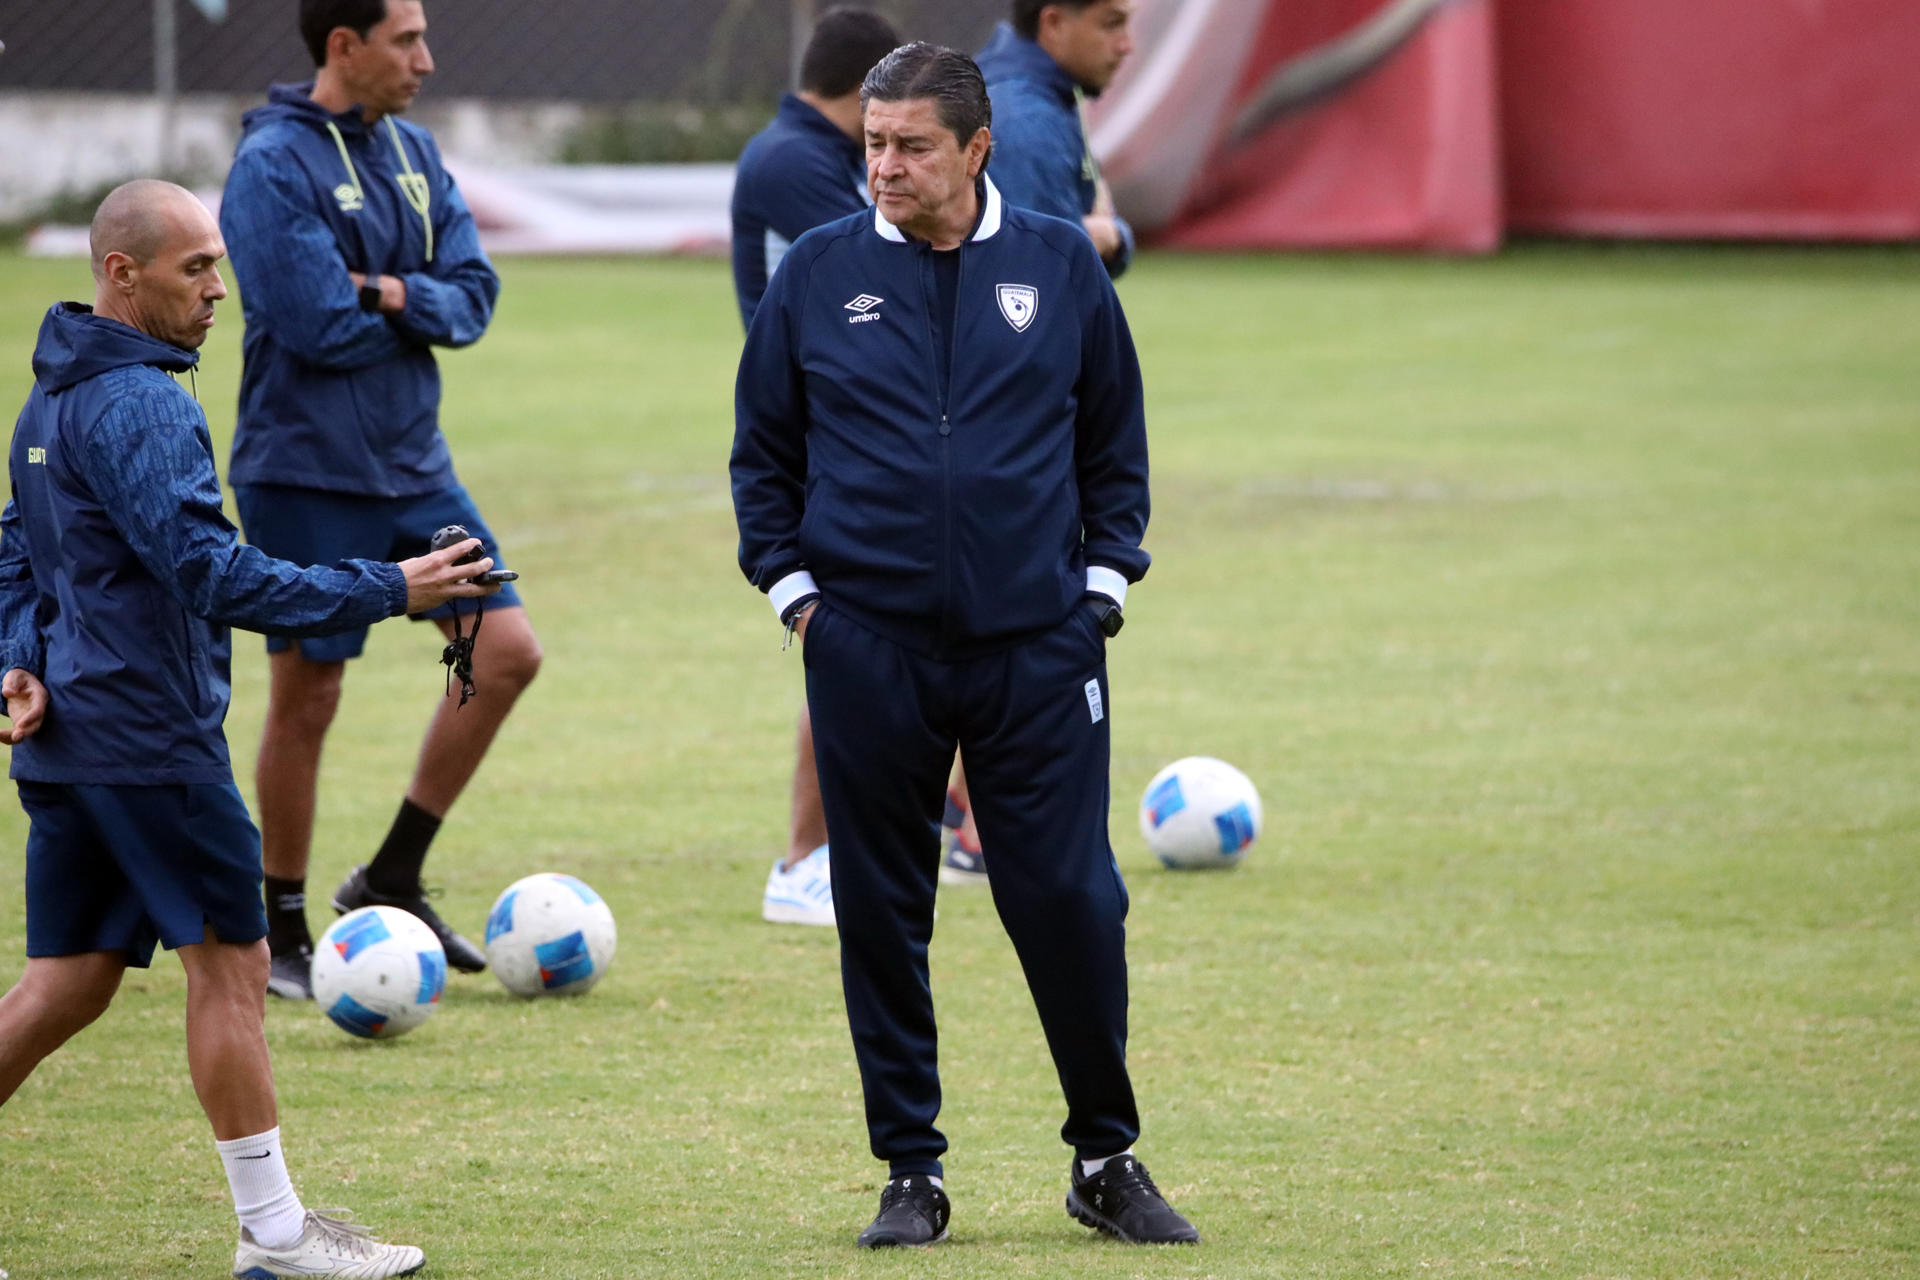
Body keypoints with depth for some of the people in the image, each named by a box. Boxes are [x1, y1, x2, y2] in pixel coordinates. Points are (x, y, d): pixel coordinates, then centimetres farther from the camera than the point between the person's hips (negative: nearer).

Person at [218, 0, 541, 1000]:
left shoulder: (413, 152, 8)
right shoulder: (273, 165, -16)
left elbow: (473, 297, 1)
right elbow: (318, 327, -22)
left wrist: (393, 295, -18)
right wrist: (416, 309, -7)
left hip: (412, 465, 7)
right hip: (307, 475, -7)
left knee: (506, 652, 2)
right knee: (306, 699, 0)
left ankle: (392, 879, 14)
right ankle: (282, 935, 14)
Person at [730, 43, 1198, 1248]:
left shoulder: (1061, 266, 4)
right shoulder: (819, 274, 4)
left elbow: (1116, 440, 13)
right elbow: (763, 449, 12)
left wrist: (1102, 578, 5)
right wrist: (793, 585, 4)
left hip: (1038, 647, 0)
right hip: (868, 650, 1)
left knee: (1071, 900, -2)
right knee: (881, 913, 3)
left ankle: (1108, 1160, 13)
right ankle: (912, 1172, 13)